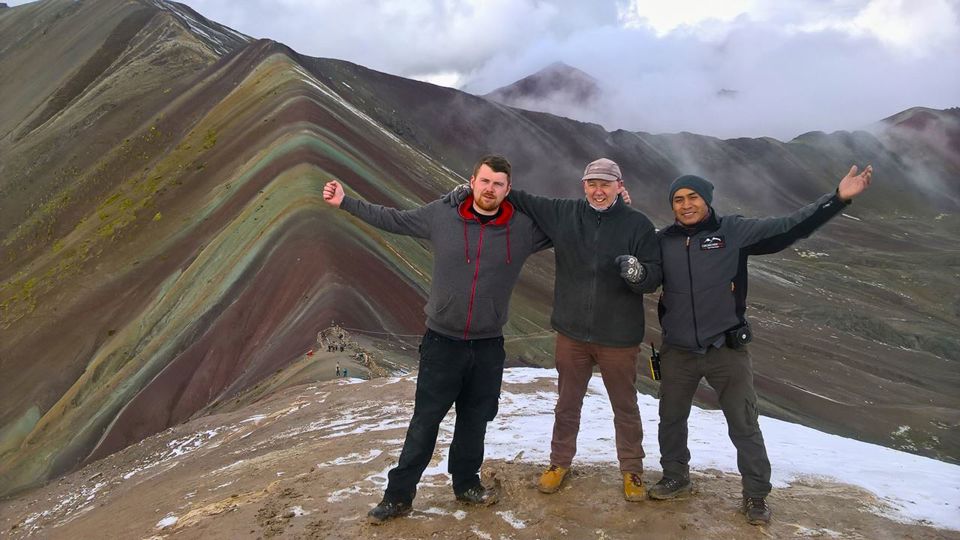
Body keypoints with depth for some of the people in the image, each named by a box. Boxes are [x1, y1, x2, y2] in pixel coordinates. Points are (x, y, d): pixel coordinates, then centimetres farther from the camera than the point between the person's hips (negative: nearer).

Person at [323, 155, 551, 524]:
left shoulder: (524, 228, -5)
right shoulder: (441, 215, -6)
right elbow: (392, 219, 6)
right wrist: (345, 202, 8)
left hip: (489, 346, 1)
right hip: (442, 340, -1)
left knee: (475, 420, 15)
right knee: (425, 421, 5)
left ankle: (466, 483, 36)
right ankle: (398, 495, 18)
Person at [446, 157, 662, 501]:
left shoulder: (638, 225, -8)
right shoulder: (563, 213, -1)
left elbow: (655, 277, -9)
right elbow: (521, 201, 6)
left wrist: (636, 272, -31)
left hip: (619, 337, -2)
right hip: (572, 332, 2)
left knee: (625, 407, 13)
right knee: (567, 403, 18)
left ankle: (632, 469, 33)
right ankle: (560, 462, 37)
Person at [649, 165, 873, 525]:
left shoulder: (734, 231, -7)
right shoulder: (663, 241, -1)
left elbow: (787, 228, -12)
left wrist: (837, 199, -21)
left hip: (727, 350, -2)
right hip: (678, 351, 2)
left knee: (744, 425, 9)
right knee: (671, 418, 17)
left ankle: (756, 495, 27)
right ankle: (675, 478, 39)